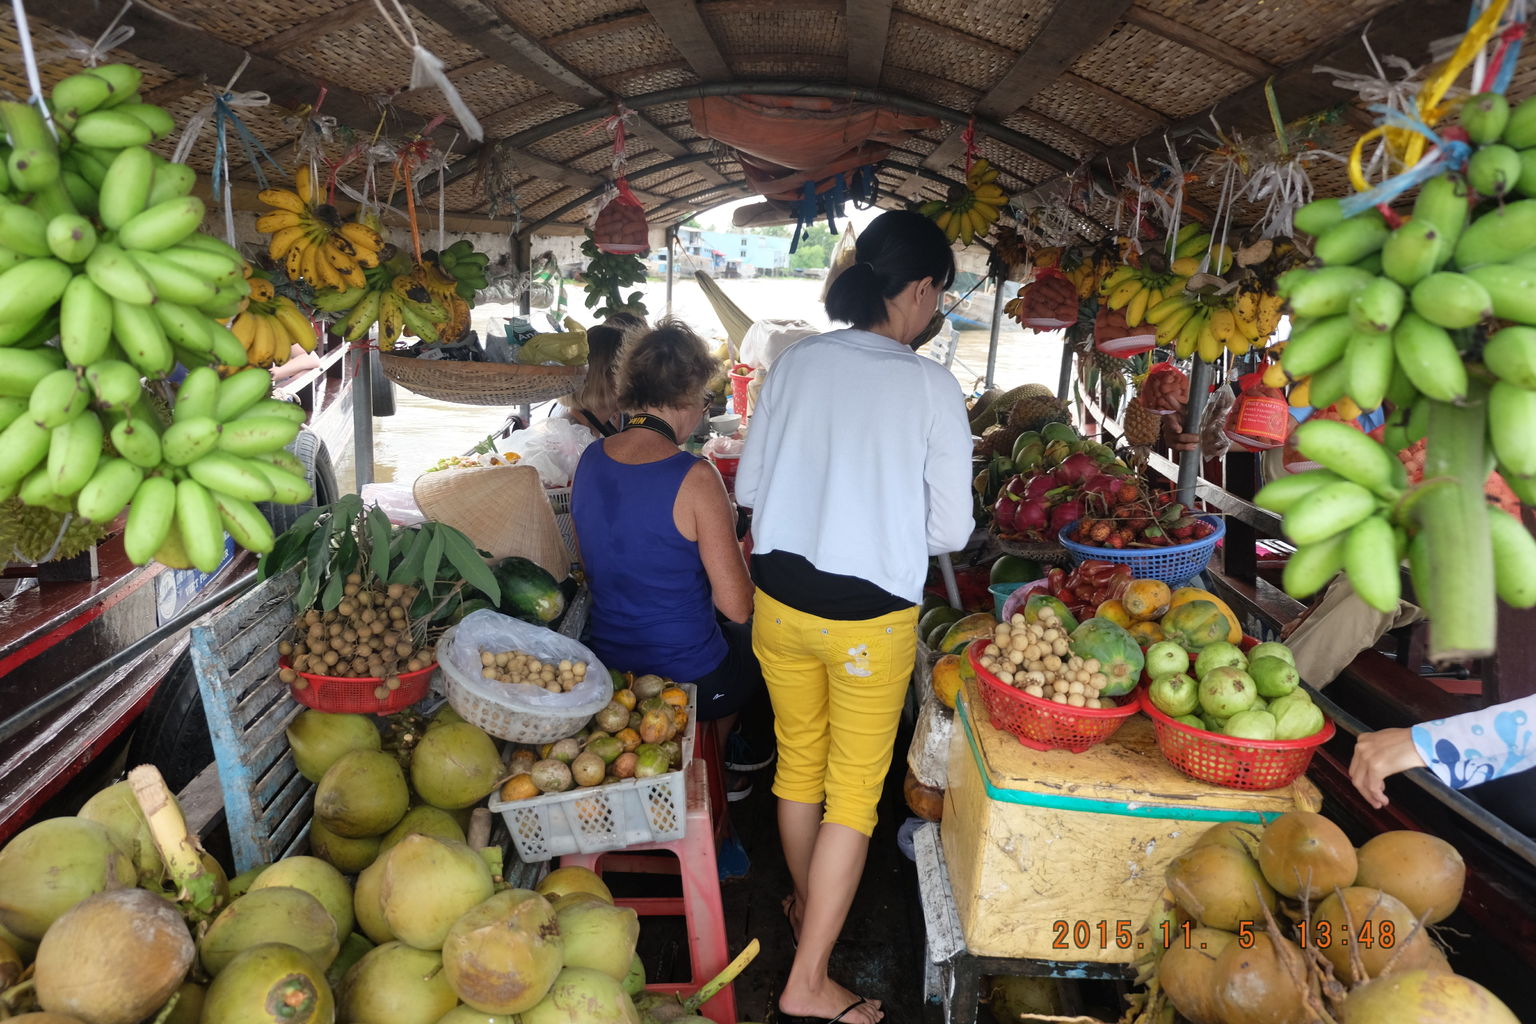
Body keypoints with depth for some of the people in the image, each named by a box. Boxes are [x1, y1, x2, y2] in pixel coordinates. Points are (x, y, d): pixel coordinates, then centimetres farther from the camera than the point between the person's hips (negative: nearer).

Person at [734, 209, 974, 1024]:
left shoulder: (796, 361, -3)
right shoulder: (932, 388, -13)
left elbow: (748, 486, 5)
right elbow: (951, 531, -8)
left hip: (780, 598, 5)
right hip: (870, 616, -4)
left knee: (797, 761, 23)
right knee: (854, 793, 11)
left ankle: (806, 904, 48)